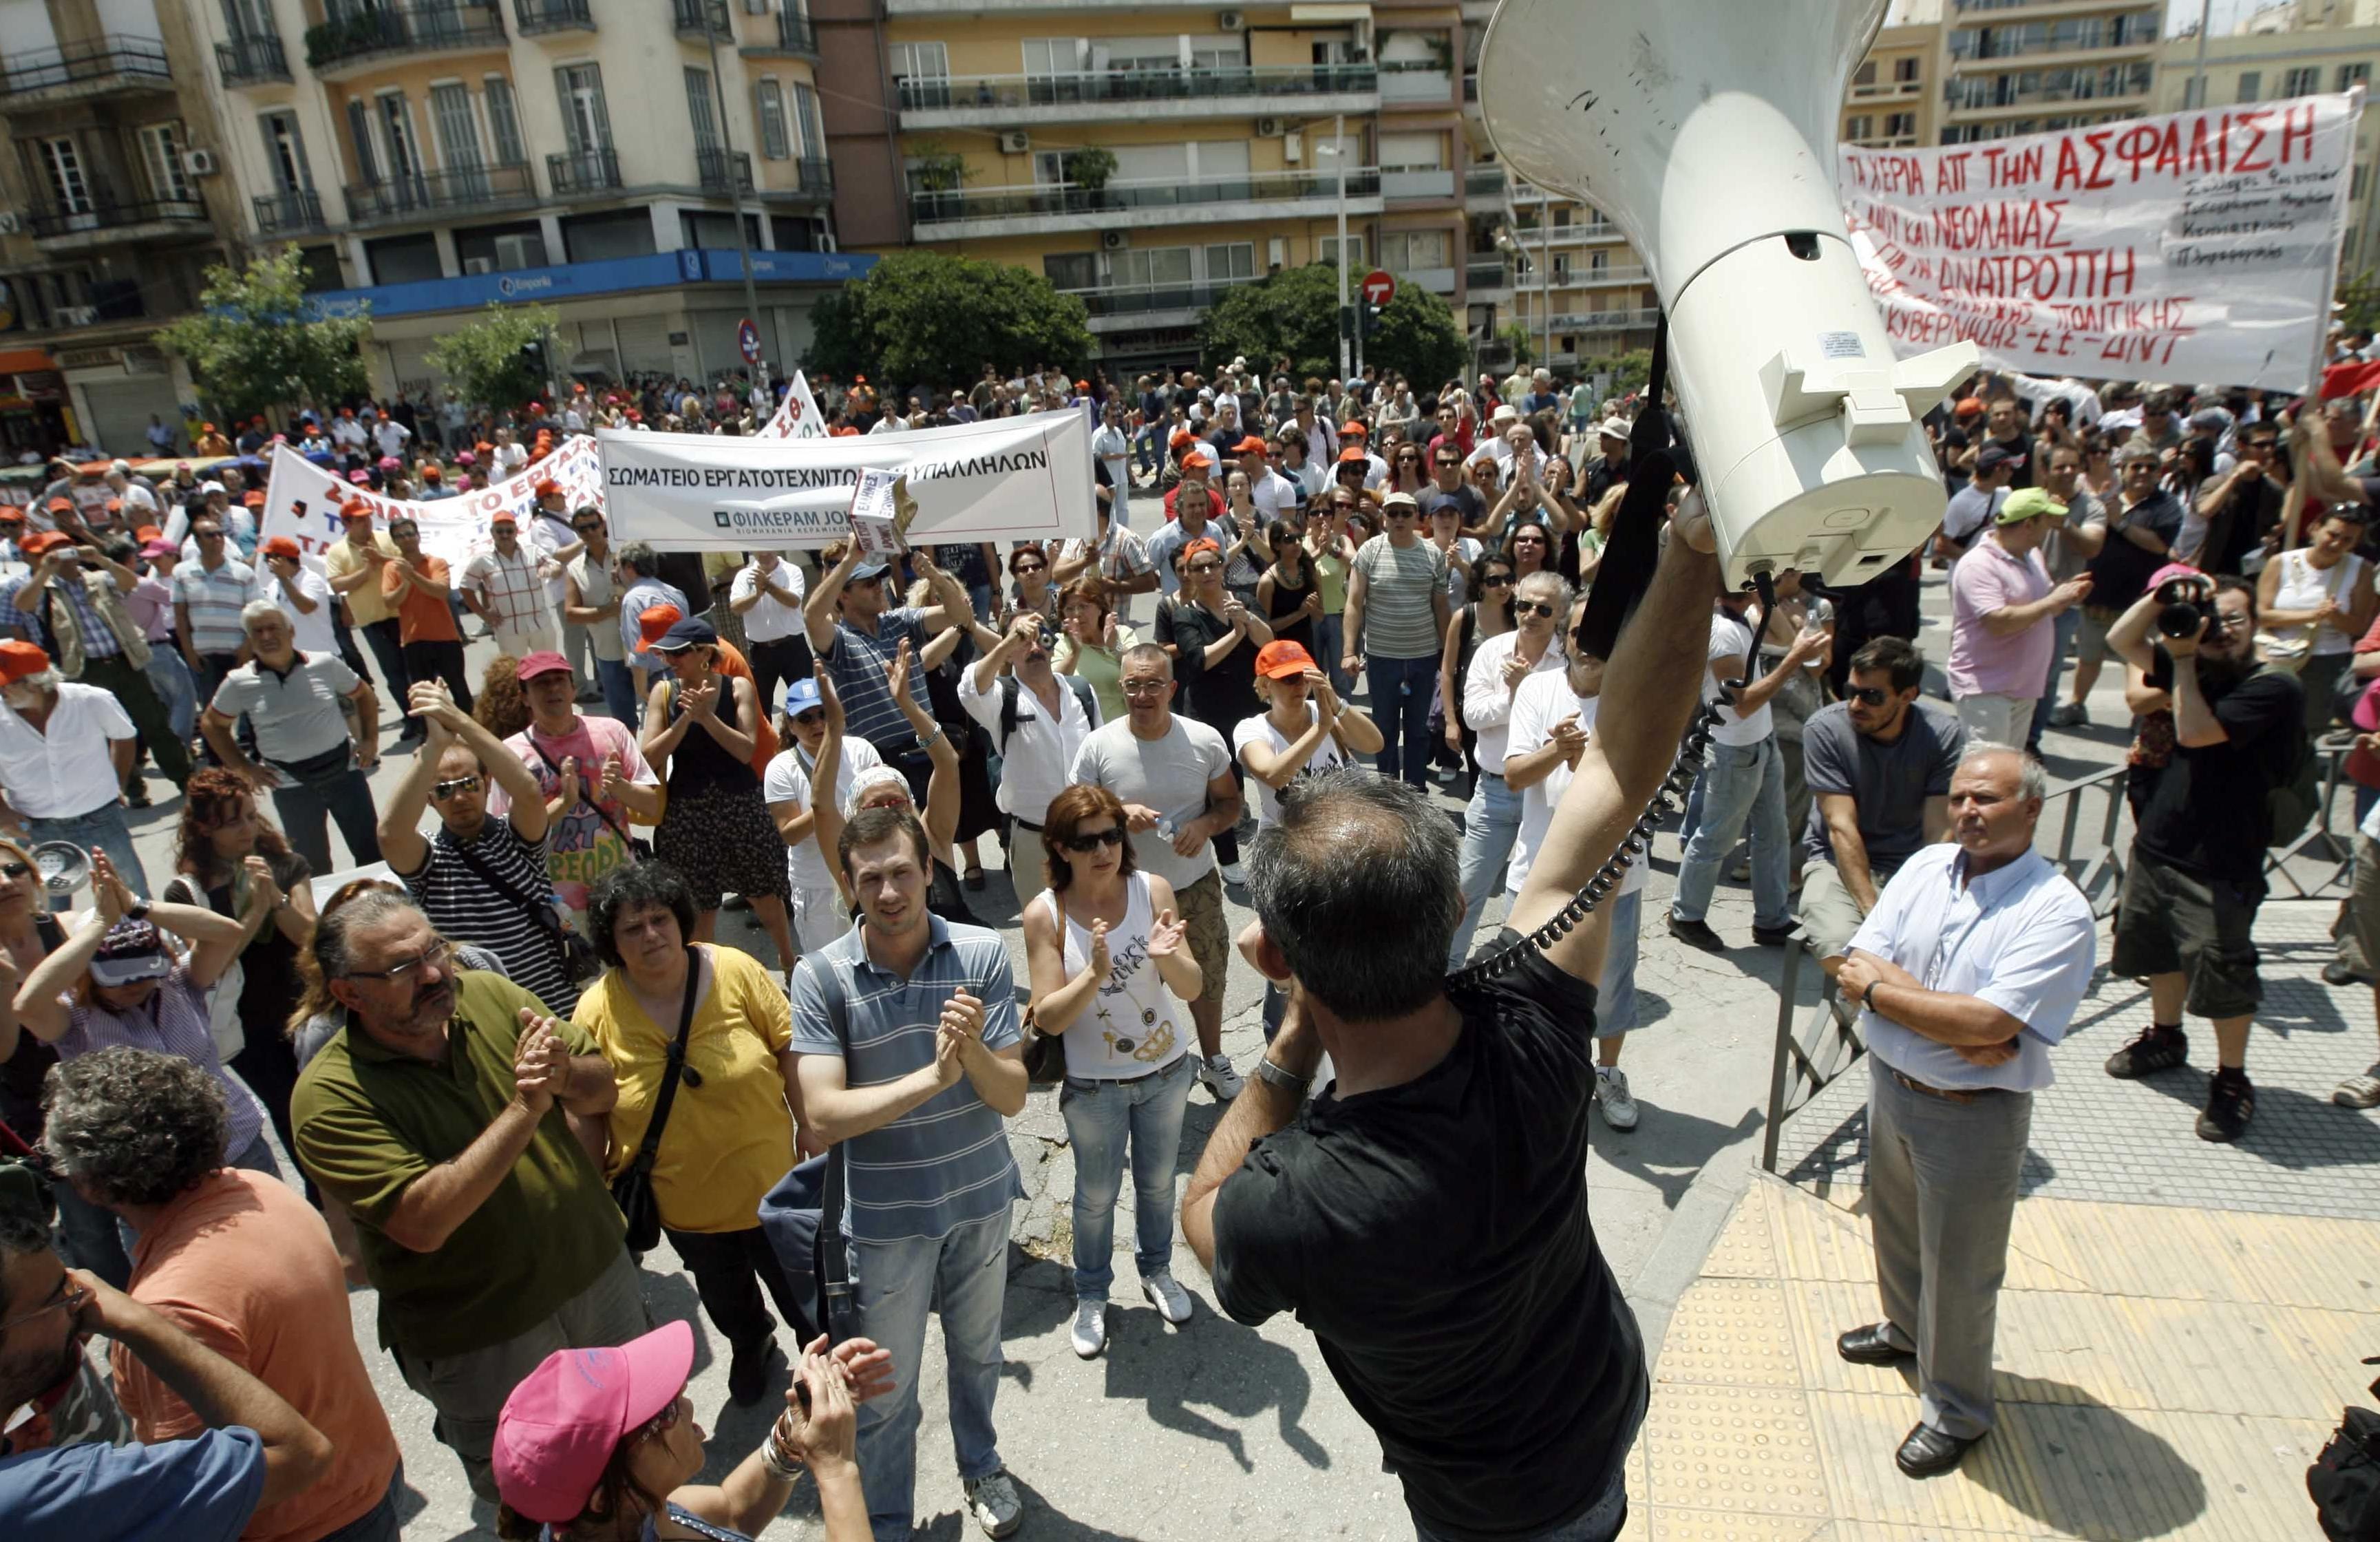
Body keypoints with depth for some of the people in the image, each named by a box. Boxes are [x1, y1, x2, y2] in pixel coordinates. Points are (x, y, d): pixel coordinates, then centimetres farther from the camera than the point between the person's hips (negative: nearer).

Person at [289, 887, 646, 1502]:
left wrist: (564, 1076, -22)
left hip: (599, 1272, 5)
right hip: (486, 1341, -4)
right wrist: (524, 1110, -34)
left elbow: (602, 1089, 0)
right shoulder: (329, 1096, -20)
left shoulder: (488, 995, -7)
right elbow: (423, 1223, -29)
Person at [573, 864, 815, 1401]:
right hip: (685, 1204, 2)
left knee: (806, 1301, 17)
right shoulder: (596, 1012, -16)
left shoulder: (735, 971, -18)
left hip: (771, 1184, -1)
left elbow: (791, 1052, -10)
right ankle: (749, 1345, 62)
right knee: (725, 1301, 29)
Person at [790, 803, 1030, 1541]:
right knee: (886, 1391, 16)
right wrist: (932, 1077, -32)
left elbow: (1012, 1097, -14)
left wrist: (974, 1050, -34)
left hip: (981, 1200, 2)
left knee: (977, 1351, 26)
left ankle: (981, 1464, 54)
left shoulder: (983, 954, -15)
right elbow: (824, 1114, -23)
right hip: (886, 1218, -2)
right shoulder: (821, 976, -18)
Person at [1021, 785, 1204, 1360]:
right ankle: (1091, 1295, 42)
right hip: (1093, 1085, -2)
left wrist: (1169, 958, -37)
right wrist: (1094, 975, -36)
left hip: (1166, 1071, 2)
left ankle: (1157, 1270, 49)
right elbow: (1048, 1018, -19)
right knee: (1097, 1194, 17)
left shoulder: (1153, 891, -16)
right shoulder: (1045, 913, -19)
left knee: (1158, 1181, 23)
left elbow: (1191, 989, -15)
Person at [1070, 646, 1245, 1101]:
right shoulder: (1098, 746, -14)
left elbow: (1230, 802, 2)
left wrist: (1207, 824, -19)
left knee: (1207, 978, 20)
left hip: (1196, 885, 2)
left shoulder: (1205, 741, -11)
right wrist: (1118, 815, -27)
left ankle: (1213, 1060, 45)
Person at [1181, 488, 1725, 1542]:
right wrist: (1695, 547, -28)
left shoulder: (1286, 1208, -46)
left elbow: (1202, 1217, -18)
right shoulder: (1531, 1041, -36)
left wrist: (1295, 1041, -28)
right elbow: (1620, 770, -26)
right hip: (1608, 1404, 3)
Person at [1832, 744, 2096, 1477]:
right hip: (1890, 1082, 6)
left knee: (1957, 1269, 10)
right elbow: (1859, 967, -9)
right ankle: (1907, 1327, 53)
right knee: (1894, 1224, 26)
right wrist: (1955, 1026, -20)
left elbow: (1989, 1023, -27)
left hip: (1972, 1114, -5)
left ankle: (1955, 1411, 31)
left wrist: (1884, 990, -17)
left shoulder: (2057, 913, -19)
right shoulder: (1925, 868, -2)